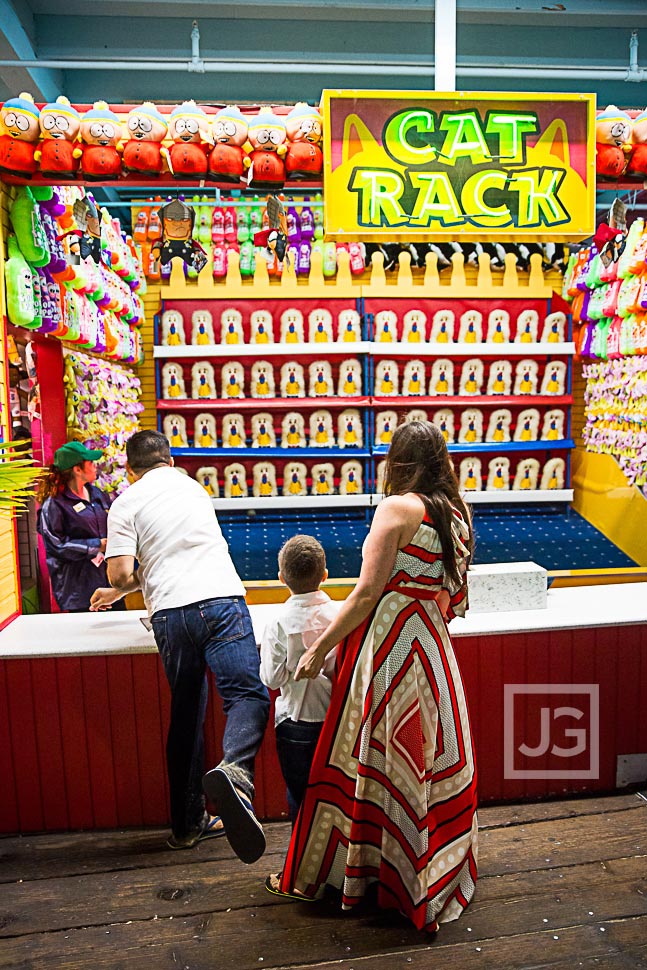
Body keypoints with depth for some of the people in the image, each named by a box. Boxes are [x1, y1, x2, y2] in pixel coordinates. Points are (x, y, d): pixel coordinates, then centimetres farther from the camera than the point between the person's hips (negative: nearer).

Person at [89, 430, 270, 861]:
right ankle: (235, 769, -37)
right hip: (221, 599, 1)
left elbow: (121, 572, -3)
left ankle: (188, 824, 20)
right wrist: (119, 592, 41)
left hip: (170, 611, 0)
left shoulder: (127, 502, 9)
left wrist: (120, 588, 23)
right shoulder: (194, 488, 23)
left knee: (186, 714, 11)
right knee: (247, 692, -7)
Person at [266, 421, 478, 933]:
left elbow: (367, 593, -16)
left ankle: (316, 875, 26)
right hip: (433, 649, 7)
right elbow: (454, 598, 13)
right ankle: (437, 876, 36)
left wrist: (318, 649, -9)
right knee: (429, 759, 18)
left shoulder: (397, 507, -13)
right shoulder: (457, 515, 7)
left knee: (363, 760, 6)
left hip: (387, 645, -7)